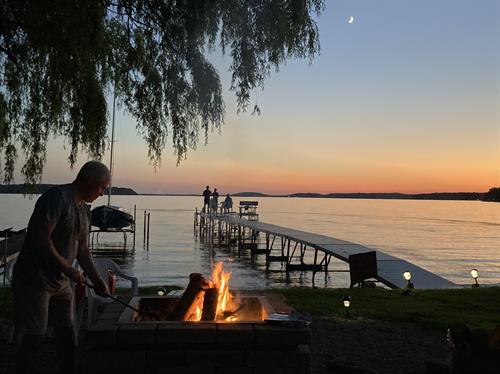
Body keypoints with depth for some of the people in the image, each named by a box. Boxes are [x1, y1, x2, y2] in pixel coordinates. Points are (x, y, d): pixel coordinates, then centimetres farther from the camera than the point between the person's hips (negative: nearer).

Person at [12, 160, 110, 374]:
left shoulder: (83, 208, 11)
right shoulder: (57, 197, -17)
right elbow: (41, 239, -24)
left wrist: (97, 280, 8)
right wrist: (68, 269, -19)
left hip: (61, 282, 9)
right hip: (34, 281, -9)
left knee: (67, 334, 14)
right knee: (33, 338, -2)